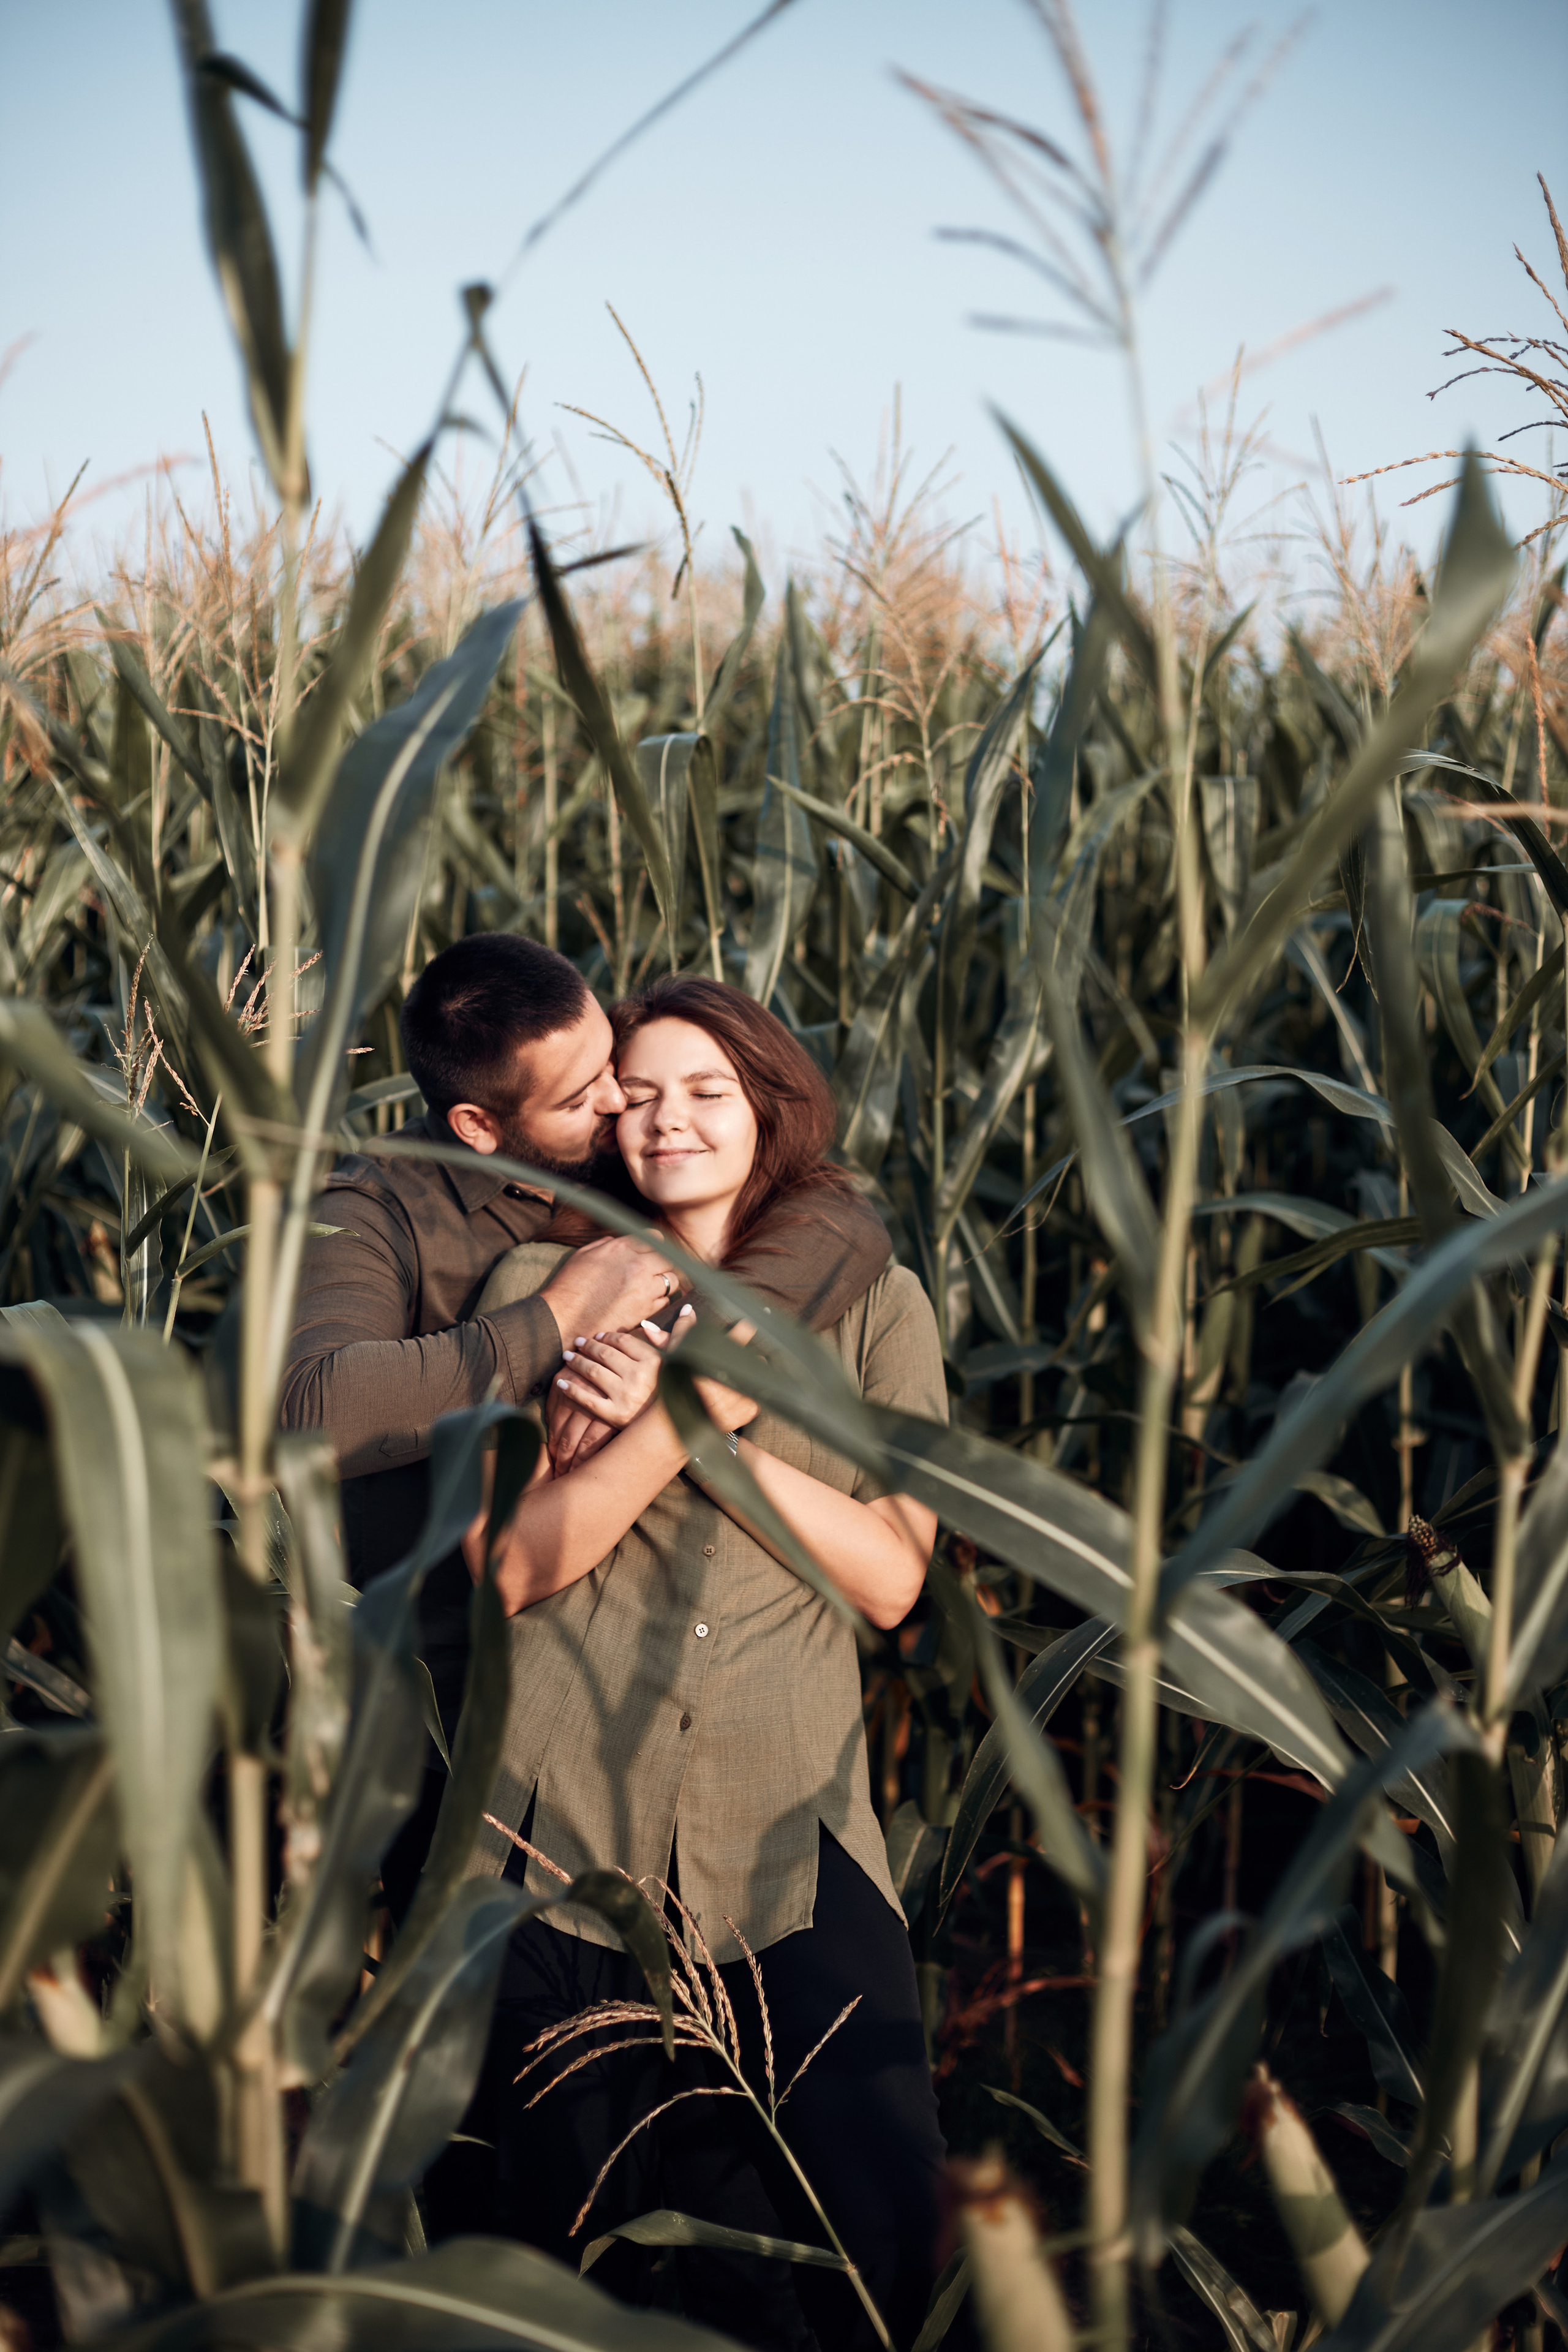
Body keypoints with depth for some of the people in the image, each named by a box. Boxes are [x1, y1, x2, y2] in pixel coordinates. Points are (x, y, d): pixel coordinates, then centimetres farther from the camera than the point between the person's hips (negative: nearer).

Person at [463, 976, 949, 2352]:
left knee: (880, 2231, -5)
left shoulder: (875, 1308, 7)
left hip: (791, 1831, 0)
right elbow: (513, 1564, -4)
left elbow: (892, 1579, -2)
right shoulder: (544, 1290, 6)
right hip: (569, 1824, 0)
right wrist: (698, 1407, -14)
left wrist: (692, 1420, -10)